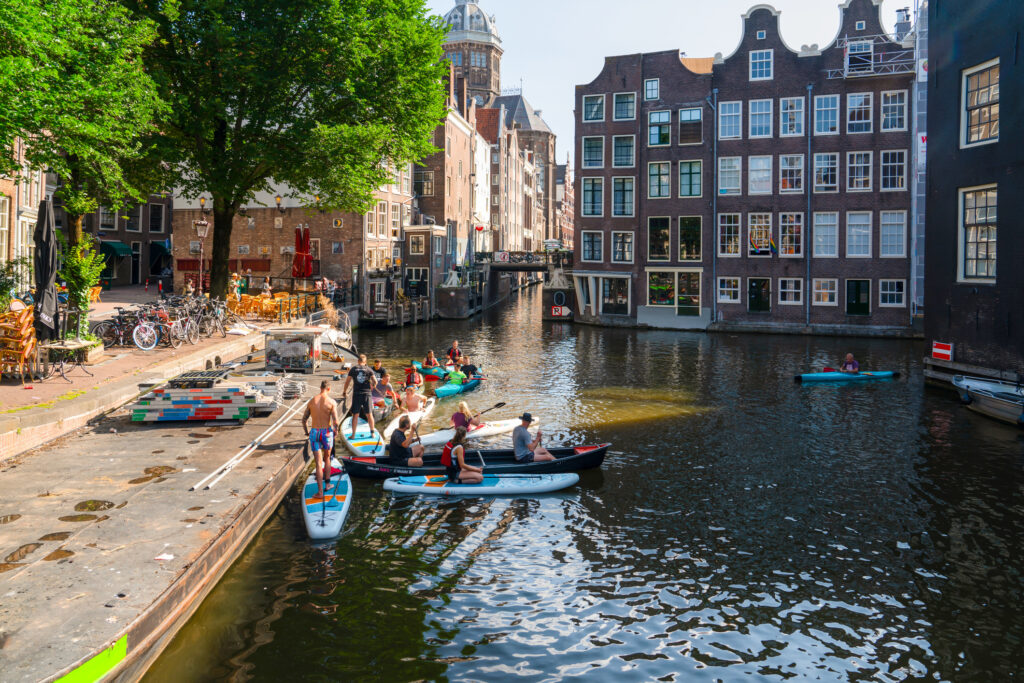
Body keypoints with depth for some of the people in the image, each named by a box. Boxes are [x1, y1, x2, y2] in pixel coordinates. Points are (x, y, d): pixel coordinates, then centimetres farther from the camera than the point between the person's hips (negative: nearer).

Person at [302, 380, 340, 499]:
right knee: (327, 458, 23)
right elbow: (335, 422, -14)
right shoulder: (331, 402, -9)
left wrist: (307, 432, 22)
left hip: (314, 433, 1)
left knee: (318, 463, 3)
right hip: (327, 433, -1)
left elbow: (303, 419, 6)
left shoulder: (311, 401, 2)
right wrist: (335, 431, 7)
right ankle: (327, 483, 30)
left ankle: (320, 491, 1)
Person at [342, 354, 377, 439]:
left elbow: (347, 381, 6)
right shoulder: (369, 369, 1)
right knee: (369, 414, 10)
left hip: (356, 394, 0)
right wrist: (372, 387, 17)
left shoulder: (353, 369, 3)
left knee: (355, 415, 4)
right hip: (367, 393, 0)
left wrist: (344, 391, 18)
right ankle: (372, 432, 17)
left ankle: (353, 434, 6)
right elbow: (375, 382, -4)